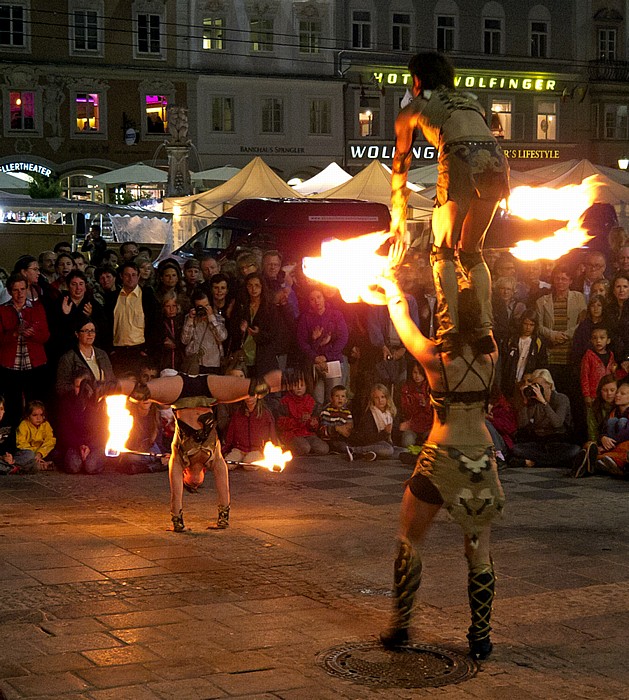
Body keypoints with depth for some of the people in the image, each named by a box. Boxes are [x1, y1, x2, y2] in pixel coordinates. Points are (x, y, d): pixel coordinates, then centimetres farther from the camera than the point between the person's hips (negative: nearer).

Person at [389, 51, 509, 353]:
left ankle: (449, 328, -6)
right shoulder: (470, 101, 35)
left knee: (443, 251, 10)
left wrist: (398, 218, 41)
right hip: (496, 160, 4)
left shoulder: (413, 109, 24)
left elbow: (400, 166, 32)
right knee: (472, 251, 18)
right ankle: (485, 327, 5)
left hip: (460, 159, -4)